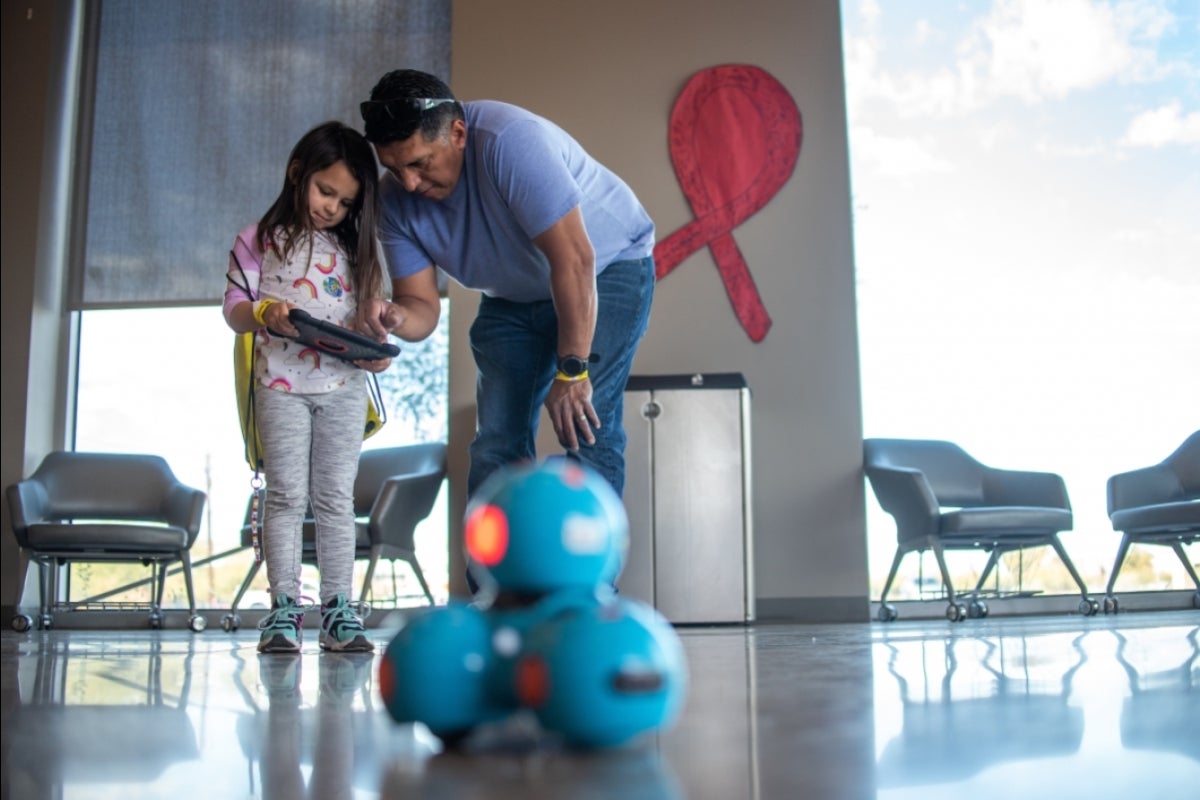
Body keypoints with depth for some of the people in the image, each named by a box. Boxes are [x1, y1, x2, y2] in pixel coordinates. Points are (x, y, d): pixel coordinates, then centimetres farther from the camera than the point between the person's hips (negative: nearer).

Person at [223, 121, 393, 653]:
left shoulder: (353, 250, 13)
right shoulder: (260, 240, 4)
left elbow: (368, 315, 13)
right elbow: (233, 309, -1)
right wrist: (262, 313, -22)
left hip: (344, 386, 3)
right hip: (281, 384, -3)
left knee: (336, 498, 4)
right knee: (286, 495, -2)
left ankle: (337, 608, 8)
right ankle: (284, 608, 3)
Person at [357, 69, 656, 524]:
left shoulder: (509, 140, -34)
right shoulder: (397, 200, -15)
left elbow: (574, 260, -36)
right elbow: (422, 305, -13)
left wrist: (572, 371, -34)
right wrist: (396, 317, -37)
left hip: (605, 268, -6)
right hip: (514, 296, 6)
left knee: (585, 431, -18)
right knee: (496, 443, 2)